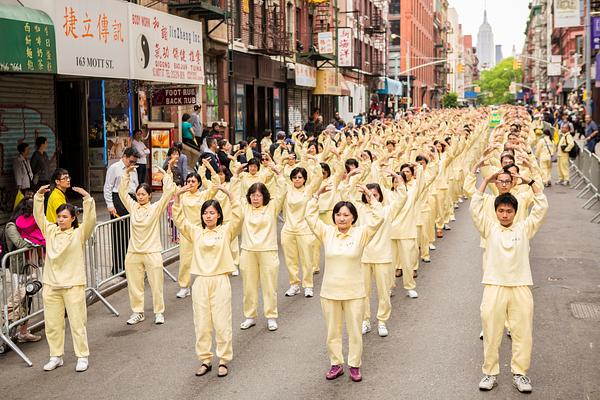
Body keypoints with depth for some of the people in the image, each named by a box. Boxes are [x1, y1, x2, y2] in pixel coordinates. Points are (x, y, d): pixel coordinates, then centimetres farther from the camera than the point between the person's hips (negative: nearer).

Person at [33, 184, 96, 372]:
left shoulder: (79, 233, -3)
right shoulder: (50, 231, 10)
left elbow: (90, 219, -17)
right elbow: (39, 215, 8)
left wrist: (87, 198, -27)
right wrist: (39, 196, -2)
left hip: (73, 285, -4)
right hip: (51, 285, 5)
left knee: (77, 323, 0)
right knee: (52, 323, 10)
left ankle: (83, 357, 10)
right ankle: (56, 356, 23)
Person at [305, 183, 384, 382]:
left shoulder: (360, 234, -5)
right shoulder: (327, 233, 0)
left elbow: (377, 219, -15)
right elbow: (310, 217, -4)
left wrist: (370, 197, -20)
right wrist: (317, 195, -10)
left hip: (354, 293, -2)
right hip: (329, 292, 2)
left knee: (355, 331, 9)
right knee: (332, 331, 12)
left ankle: (354, 365, 23)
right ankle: (336, 364, 27)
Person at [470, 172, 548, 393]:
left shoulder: (524, 228, 9)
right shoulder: (489, 228, 8)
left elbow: (542, 207, 4)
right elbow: (475, 207, -1)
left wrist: (530, 182, 4)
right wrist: (486, 181, 2)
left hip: (521, 287, 1)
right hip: (494, 287, -1)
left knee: (523, 332, 4)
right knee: (491, 332, 3)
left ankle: (520, 373, 16)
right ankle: (490, 373, 14)